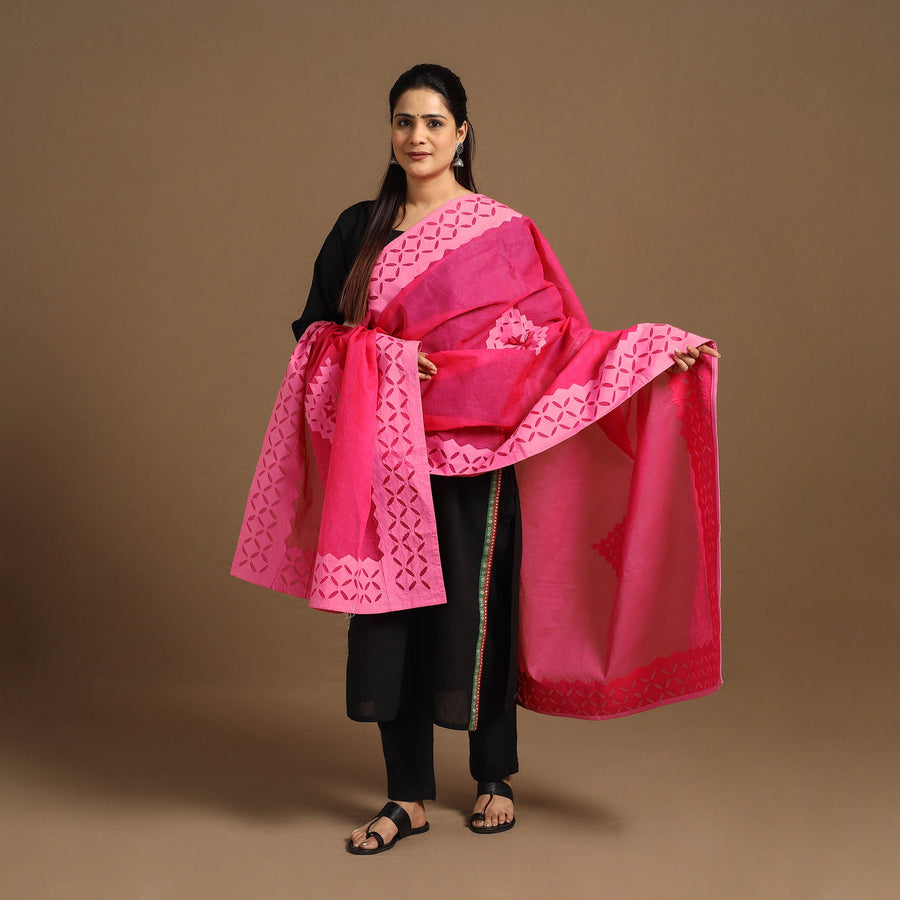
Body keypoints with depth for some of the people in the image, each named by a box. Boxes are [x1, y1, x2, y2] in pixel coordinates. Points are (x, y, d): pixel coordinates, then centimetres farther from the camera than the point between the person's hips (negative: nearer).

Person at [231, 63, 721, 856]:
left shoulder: (502, 232, 0)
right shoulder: (359, 228, 9)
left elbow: (556, 338, -1)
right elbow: (315, 329, 10)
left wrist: (658, 351, -12)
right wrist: (382, 355, -8)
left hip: (473, 455, -3)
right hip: (385, 454, 3)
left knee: (475, 609, 3)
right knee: (391, 612, 3)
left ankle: (496, 777, 25)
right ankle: (409, 796, 16)